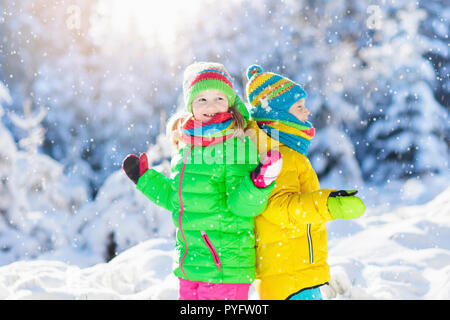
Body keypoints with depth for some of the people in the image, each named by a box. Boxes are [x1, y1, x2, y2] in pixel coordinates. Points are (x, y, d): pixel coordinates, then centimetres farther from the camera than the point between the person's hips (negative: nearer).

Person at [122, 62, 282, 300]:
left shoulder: (239, 145, -10)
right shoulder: (186, 146, 10)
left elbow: (241, 205, -16)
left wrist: (259, 182, -34)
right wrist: (144, 178, 25)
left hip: (225, 267, -7)